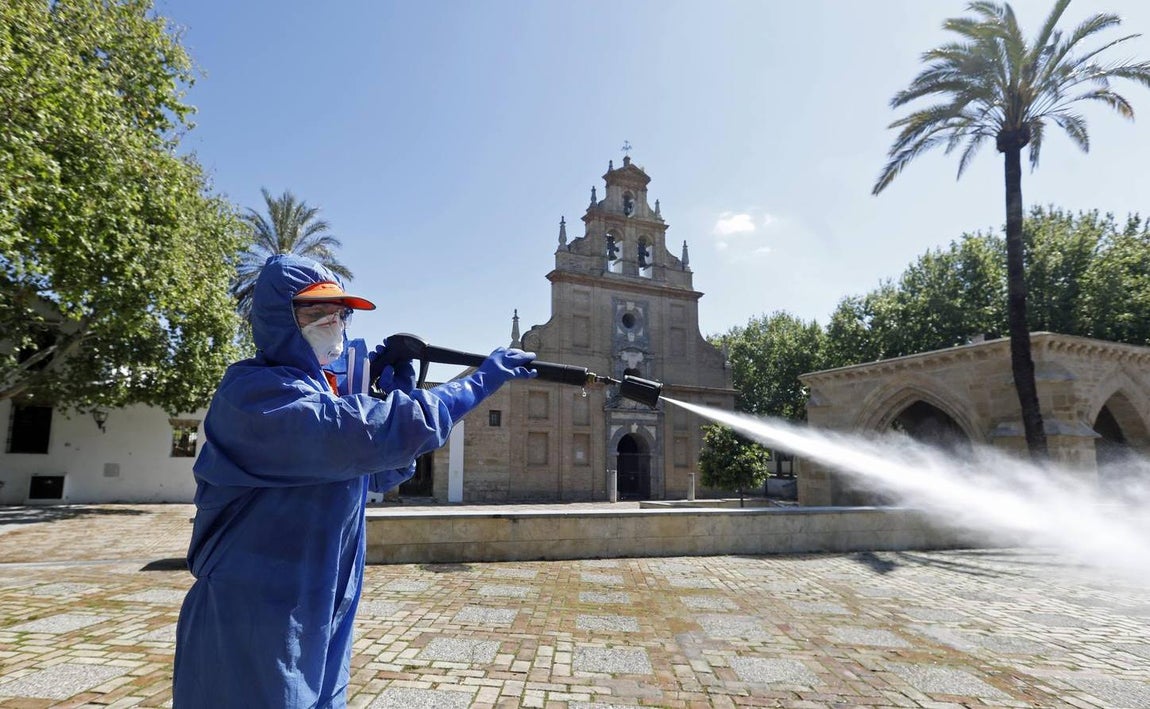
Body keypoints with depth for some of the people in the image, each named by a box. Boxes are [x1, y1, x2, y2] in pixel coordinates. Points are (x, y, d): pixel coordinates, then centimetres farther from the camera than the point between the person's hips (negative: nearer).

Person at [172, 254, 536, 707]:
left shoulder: (325, 391, 8)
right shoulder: (257, 394, -19)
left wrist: (400, 395, -4)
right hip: (253, 628, -8)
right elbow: (371, 434, -32)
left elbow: (383, 475, 12)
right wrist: (485, 377, -26)